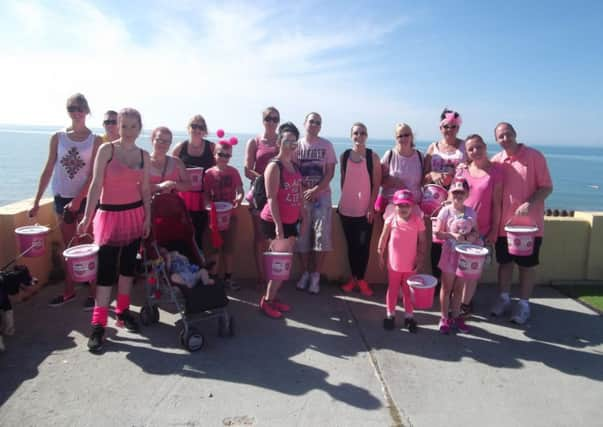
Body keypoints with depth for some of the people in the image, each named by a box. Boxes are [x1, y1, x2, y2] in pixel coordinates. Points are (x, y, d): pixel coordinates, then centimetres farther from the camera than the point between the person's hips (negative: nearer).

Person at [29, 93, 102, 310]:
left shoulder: (95, 140, -4)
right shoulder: (58, 137, 3)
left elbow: (93, 175, -8)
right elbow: (48, 170, 4)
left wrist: (77, 200, -14)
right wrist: (37, 201, 2)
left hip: (86, 198, -3)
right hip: (62, 197, 3)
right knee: (68, 248, 12)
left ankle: (93, 292, 11)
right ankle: (69, 291, 24)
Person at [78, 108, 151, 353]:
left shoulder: (144, 155, 5)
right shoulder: (106, 150, -5)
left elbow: (145, 189, 9)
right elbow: (96, 184, -8)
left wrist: (148, 217, 4)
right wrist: (87, 216, -12)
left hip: (135, 214, 4)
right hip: (110, 214, -4)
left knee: (128, 264, 11)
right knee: (106, 269, -5)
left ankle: (123, 311, 25)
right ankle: (98, 324, 1)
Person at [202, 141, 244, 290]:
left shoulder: (233, 172, 1)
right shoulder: (209, 173, -2)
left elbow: (240, 191, -2)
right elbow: (205, 195, -2)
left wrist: (238, 199, -23)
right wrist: (209, 205, -21)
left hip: (230, 214, 1)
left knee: (229, 248, 9)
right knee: (214, 249, 5)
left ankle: (228, 278, 20)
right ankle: (213, 278, 15)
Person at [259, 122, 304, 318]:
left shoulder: (294, 166, 11)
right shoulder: (274, 166, -13)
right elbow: (271, 198, -19)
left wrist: (302, 217, 14)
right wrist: (278, 224, -23)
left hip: (291, 221, 8)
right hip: (275, 221, -8)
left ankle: (273, 297, 25)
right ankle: (266, 300, 11)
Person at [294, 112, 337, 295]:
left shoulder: (326, 145, 5)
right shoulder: (297, 145, 6)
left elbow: (330, 172, -1)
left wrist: (315, 190, -12)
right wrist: (303, 191, -9)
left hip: (322, 195, -1)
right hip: (302, 196, 1)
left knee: (322, 236, -6)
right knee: (302, 236, 2)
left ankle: (316, 275, 5)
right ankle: (305, 273, 17)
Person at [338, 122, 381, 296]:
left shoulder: (373, 156, -4)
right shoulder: (344, 155, 4)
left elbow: (376, 184, -5)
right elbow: (343, 180, 11)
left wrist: (371, 207, -9)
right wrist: (342, 202, 8)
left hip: (365, 210, -2)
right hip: (346, 209, 3)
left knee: (364, 245, 1)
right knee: (351, 245, 11)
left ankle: (361, 279, 16)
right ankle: (353, 277, 23)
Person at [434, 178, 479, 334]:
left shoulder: (471, 212, 0)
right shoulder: (446, 211, -10)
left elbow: (474, 231, 10)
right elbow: (437, 233, -9)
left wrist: (473, 236, -12)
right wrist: (452, 235, -23)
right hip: (450, 254, -3)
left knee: (459, 288, 15)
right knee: (446, 287, 9)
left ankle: (456, 316, 30)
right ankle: (445, 318, 21)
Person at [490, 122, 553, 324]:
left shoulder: (534, 156, -7)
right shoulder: (496, 161, 2)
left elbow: (547, 187, -7)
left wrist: (530, 203, -22)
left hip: (529, 224, -3)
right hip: (503, 223, 3)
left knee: (527, 264, 8)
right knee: (504, 262, 14)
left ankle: (524, 303, 22)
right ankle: (504, 298, 29)